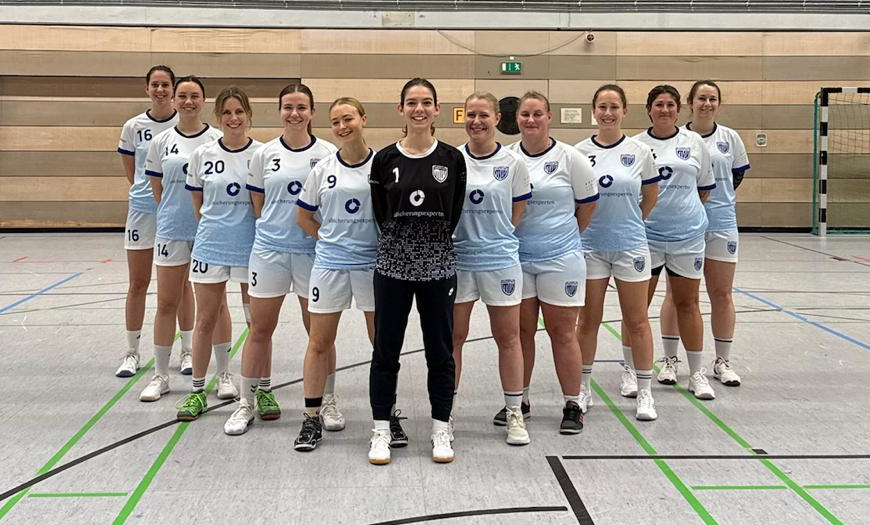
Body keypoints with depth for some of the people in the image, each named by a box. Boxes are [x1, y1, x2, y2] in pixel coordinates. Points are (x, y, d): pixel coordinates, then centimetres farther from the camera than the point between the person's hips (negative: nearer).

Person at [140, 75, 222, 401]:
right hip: (171, 230, 2)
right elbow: (157, 188, 11)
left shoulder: (217, 139, -1)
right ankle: (160, 375, 14)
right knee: (166, 304, 4)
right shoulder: (161, 142, 4)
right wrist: (174, 213, 6)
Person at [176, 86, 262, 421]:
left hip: (251, 246, -1)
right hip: (210, 245, 1)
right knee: (206, 320, 7)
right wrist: (216, 227, 8)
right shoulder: (202, 155, 2)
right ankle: (198, 390, 18)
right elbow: (198, 203, 12)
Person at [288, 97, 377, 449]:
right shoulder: (323, 169, 3)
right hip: (330, 264, 2)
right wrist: (330, 239, 5)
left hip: (374, 263, -1)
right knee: (319, 343, 5)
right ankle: (312, 417, 15)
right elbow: (304, 216, 12)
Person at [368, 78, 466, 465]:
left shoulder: (452, 159, 0)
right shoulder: (384, 159, 0)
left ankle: (441, 430, 19)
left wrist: (434, 240, 6)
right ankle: (381, 430, 16)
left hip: (438, 265, 0)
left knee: (440, 350, 7)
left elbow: (455, 214, 5)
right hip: (393, 264, 0)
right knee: (386, 350, 5)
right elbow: (380, 215, 5)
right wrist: (401, 241, 6)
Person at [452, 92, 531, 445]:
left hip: (500, 260, -1)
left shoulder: (513, 162, -1)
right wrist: (466, 234, -1)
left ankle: (514, 413, 17)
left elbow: (517, 214, 4)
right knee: (453, 336, 8)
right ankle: (446, 410, 19)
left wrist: (494, 238, 1)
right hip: (456, 259, 1)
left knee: (508, 337, 6)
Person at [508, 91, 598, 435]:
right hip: (516, 258, 3)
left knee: (562, 332, 2)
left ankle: (572, 405, 13)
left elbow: (588, 203, 3)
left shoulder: (569, 158, -5)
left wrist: (567, 237, 9)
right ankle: (519, 401, 23)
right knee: (521, 330, 11)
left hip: (560, 258, -3)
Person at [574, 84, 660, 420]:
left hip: (630, 246, 0)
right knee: (588, 320, 8)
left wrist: (627, 224, 12)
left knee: (637, 321, 4)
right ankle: (583, 387, 22)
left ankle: (644, 392, 15)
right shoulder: (579, 152, 0)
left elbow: (650, 196, 10)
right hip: (590, 246, 1)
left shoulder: (640, 152, -1)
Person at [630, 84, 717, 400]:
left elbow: (705, 188, 14)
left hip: (687, 235, 1)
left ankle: (697, 373, 17)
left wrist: (683, 208, 10)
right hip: (645, 235, -1)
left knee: (688, 303, 8)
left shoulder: (695, 143, 6)